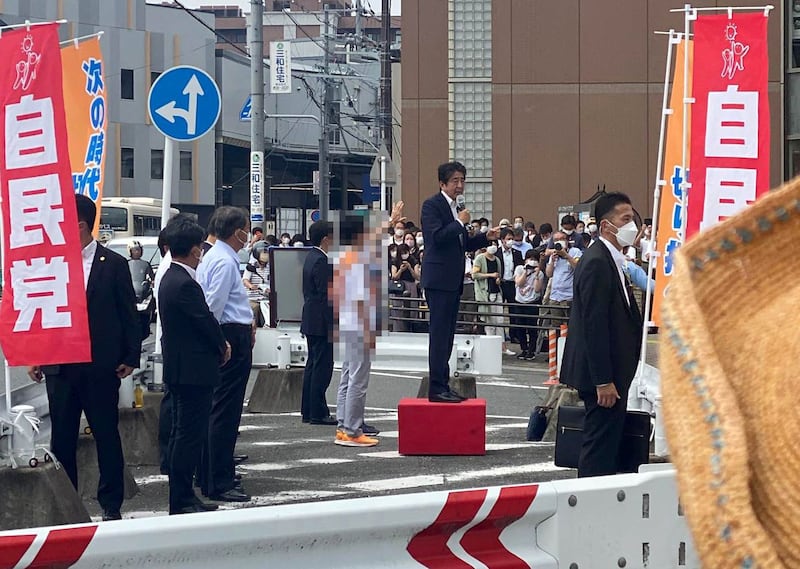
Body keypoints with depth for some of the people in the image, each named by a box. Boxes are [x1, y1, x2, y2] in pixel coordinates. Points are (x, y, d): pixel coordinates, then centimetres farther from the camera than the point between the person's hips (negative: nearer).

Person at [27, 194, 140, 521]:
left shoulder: (113, 264, -3)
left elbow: (129, 315, -1)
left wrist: (131, 357, -5)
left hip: (101, 367, -3)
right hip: (60, 365, 3)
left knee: (106, 435, 4)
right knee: (61, 438, 7)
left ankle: (111, 505, 12)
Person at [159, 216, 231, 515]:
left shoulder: (170, 279, 11)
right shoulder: (185, 284, -20)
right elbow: (207, 321, -16)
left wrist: (219, 344, 6)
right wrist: (222, 347, 1)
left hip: (180, 369, 11)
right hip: (194, 370, -11)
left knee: (183, 433, 14)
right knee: (190, 435, -7)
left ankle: (184, 497, 21)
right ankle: (182, 501, -5)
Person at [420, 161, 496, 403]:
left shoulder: (456, 208, 19)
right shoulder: (432, 205, -8)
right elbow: (437, 236, -21)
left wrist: (485, 237, 9)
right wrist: (460, 222, -14)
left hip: (453, 280, 9)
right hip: (439, 278, -9)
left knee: (446, 335, 11)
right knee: (439, 333, -9)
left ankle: (443, 385, 15)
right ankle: (437, 388, -9)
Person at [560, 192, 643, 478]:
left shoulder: (611, 260, 15)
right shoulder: (597, 262, -17)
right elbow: (594, 325, -21)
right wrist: (603, 381, -22)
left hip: (612, 372, 10)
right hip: (602, 372, -10)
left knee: (609, 442, 13)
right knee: (601, 446, -7)